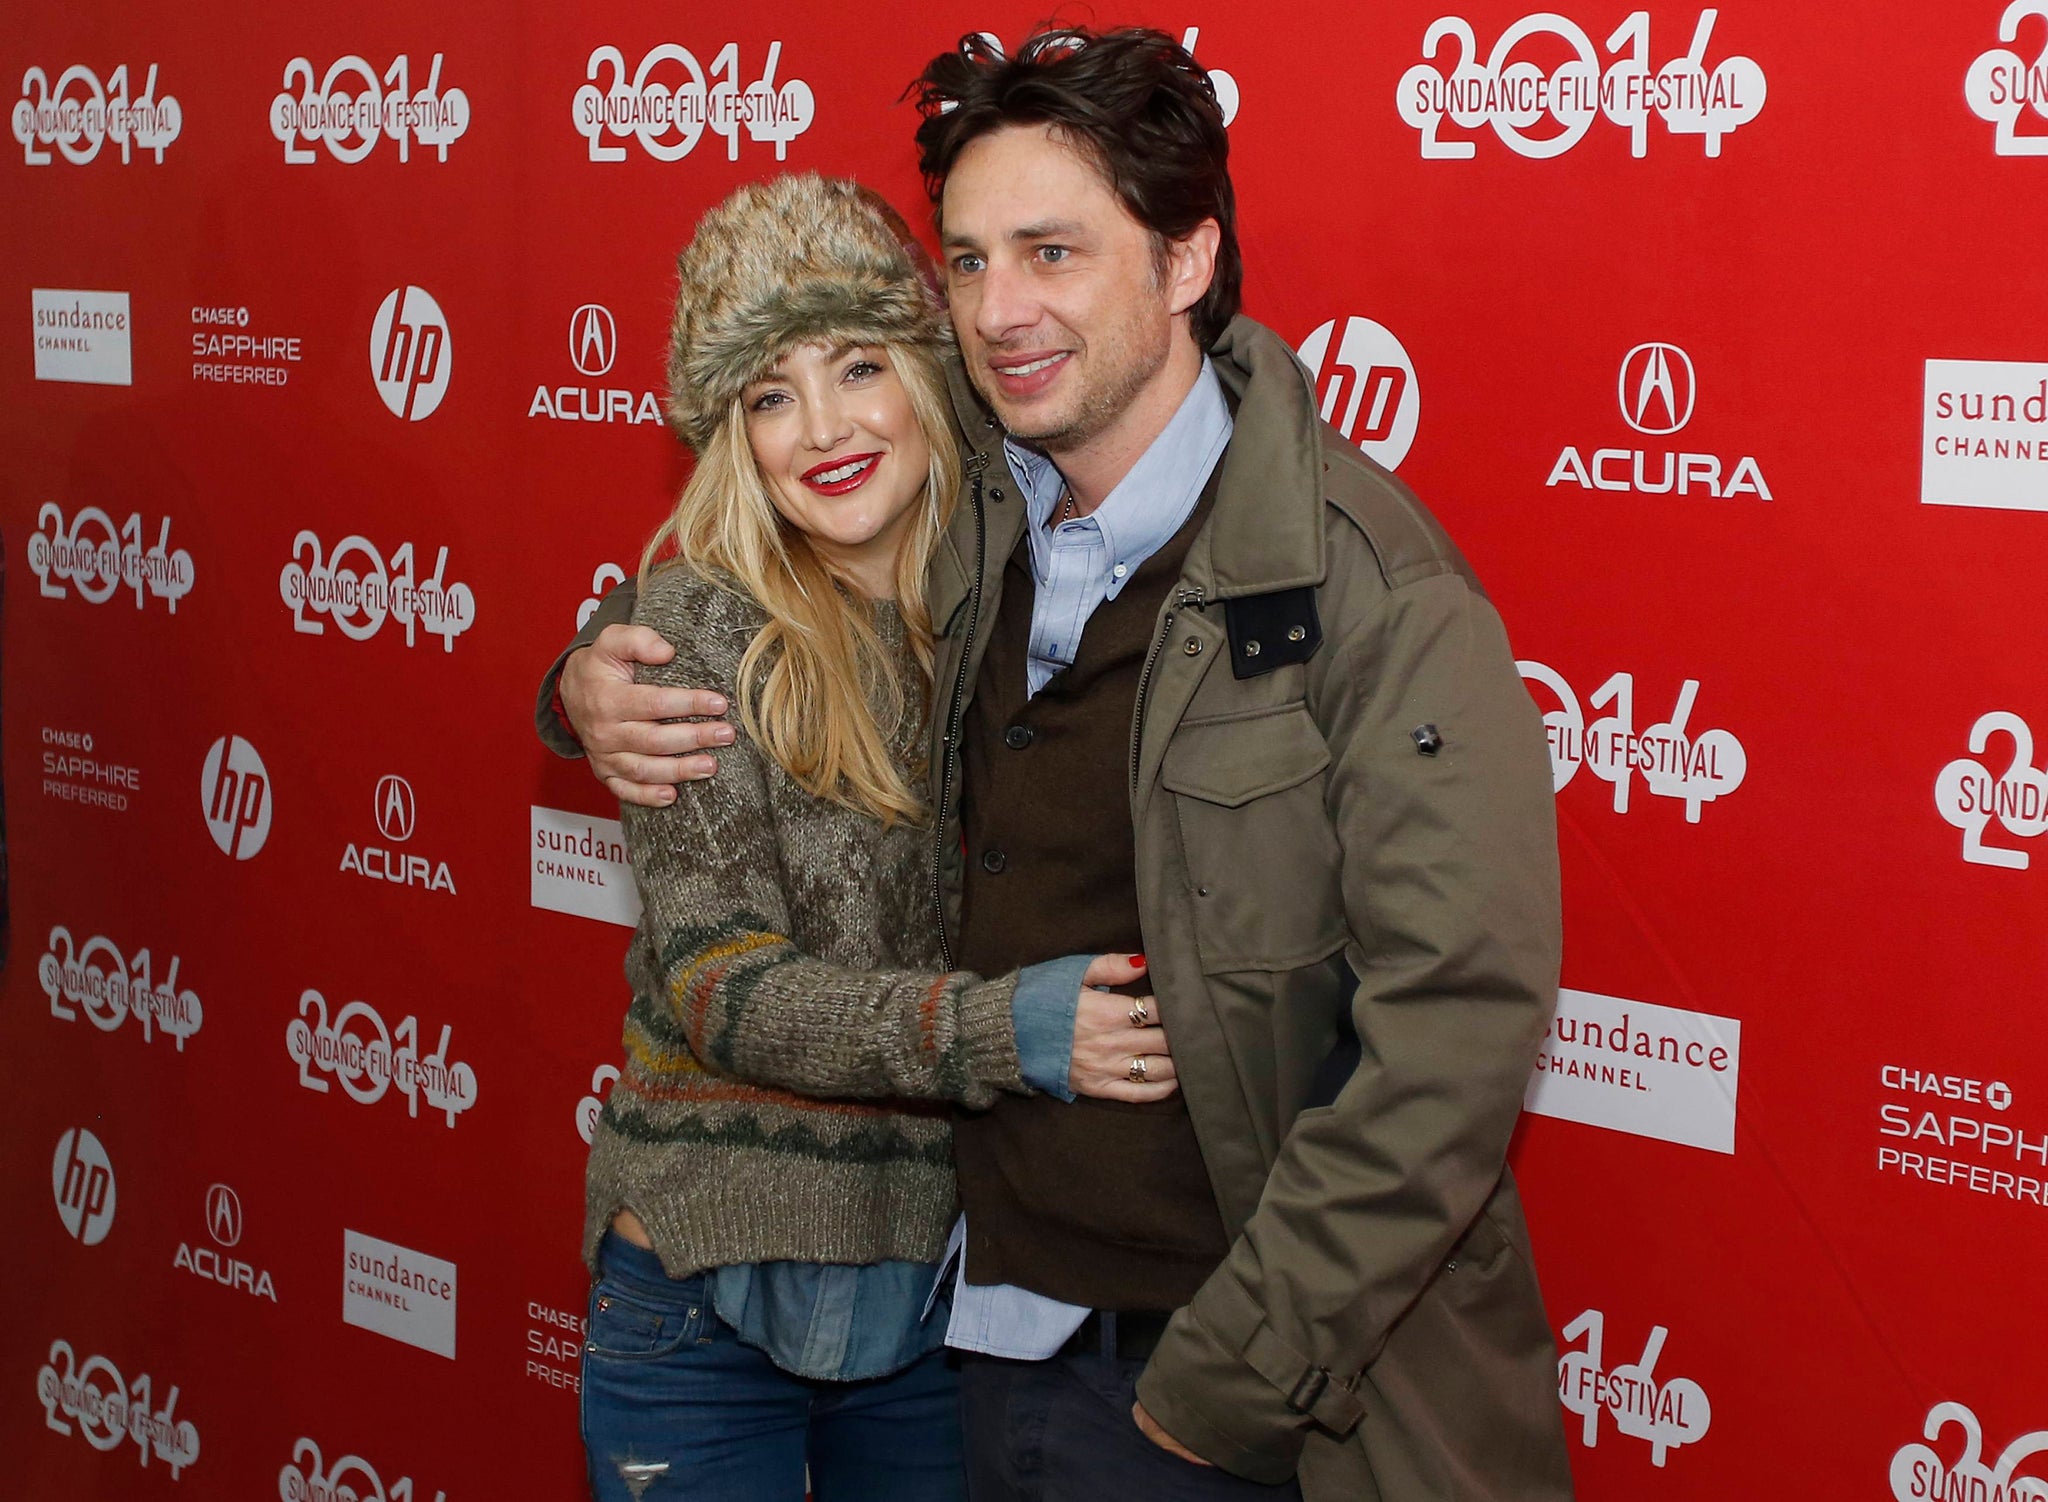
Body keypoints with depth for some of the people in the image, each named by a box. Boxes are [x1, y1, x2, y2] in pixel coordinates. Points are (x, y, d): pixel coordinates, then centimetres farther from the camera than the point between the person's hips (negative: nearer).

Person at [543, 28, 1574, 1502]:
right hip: (1006, 1334, 6)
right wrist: (595, 686, 0)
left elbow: (1455, 1032, -19)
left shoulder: (1374, 587, -16)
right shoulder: (966, 534, 2)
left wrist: (1224, 1380, -17)